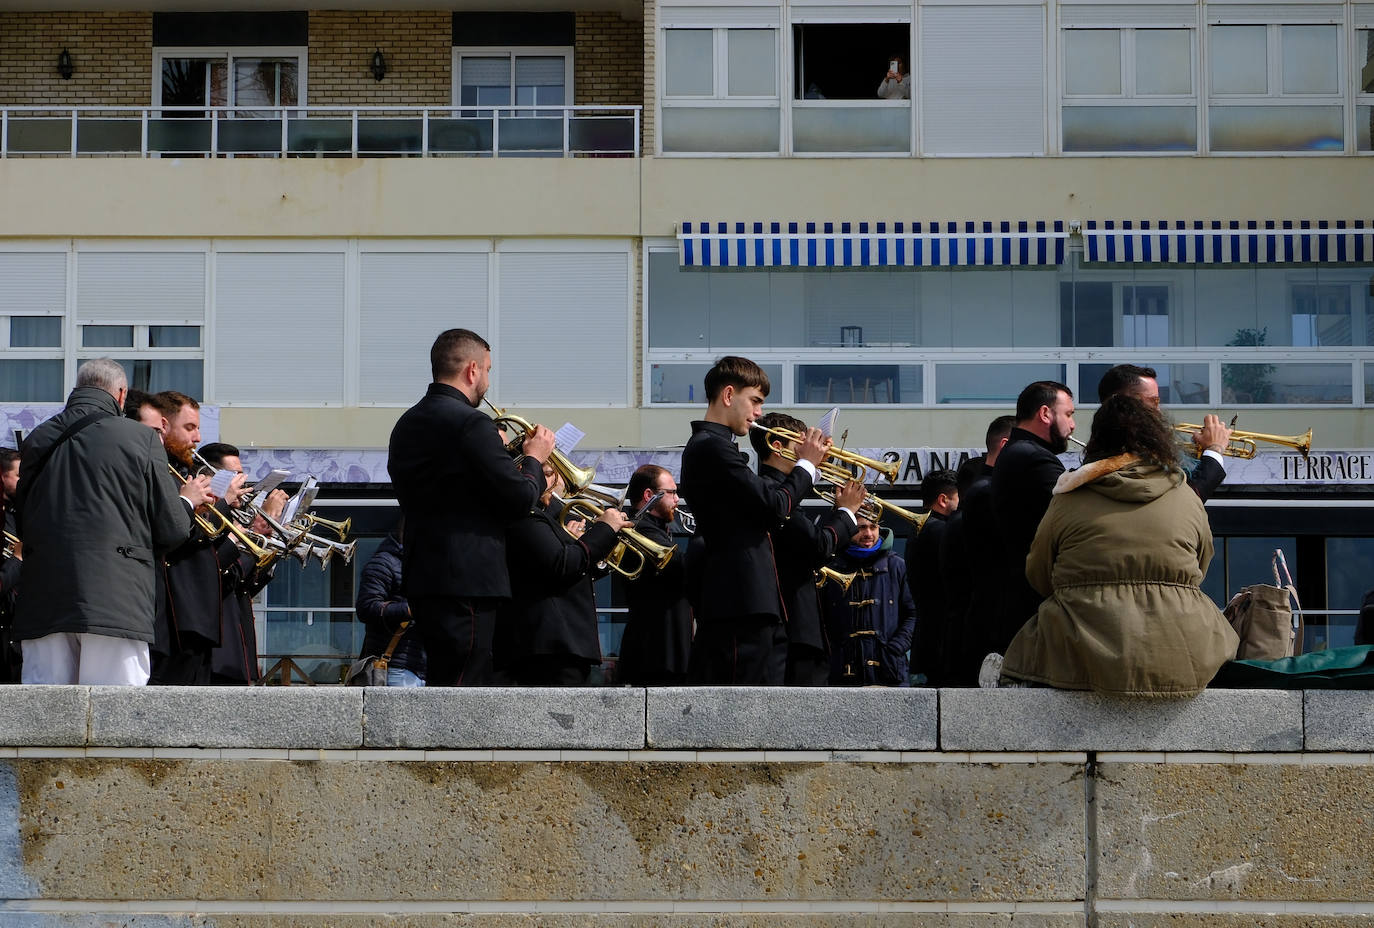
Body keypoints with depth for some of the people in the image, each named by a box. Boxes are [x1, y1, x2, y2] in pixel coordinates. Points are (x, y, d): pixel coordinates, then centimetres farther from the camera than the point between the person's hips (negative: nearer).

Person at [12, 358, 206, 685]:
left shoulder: (37, 440, 9)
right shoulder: (141, 438, -2)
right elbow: (172, 529, 0)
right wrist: (188, 500, 22)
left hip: (43, 601, 4)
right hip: (115, 600, -4)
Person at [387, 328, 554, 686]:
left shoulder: (406, 424, 13)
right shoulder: (471, 424, -15)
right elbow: (519, 499, -17)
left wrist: (503, 457, 20)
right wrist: (534, 459, 3)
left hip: (422, 575, 9)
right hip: (468, 579, -9)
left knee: (442, 681, 16)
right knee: (462, 684, -7)